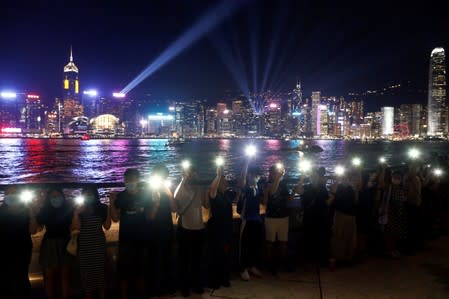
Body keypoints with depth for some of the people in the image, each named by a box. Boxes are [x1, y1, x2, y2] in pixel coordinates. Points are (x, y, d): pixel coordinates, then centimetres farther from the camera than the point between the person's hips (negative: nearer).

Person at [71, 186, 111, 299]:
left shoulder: (102, 208, 3)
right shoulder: (79, 209, 2)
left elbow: (107, 226, -1)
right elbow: (76, 227, -7)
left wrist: (108, 210, -8)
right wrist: (76, 213, -15)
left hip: (99, 243, 1)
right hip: (84, 244, 0)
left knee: (100, 269, 6)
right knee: (86, 270, 3)